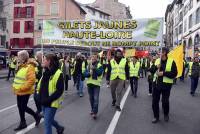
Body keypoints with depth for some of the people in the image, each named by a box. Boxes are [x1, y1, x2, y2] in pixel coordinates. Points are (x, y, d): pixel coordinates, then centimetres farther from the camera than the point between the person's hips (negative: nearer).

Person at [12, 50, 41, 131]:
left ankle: (37, 117, 21)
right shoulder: (21, 66, 9)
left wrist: (21, 88, -25)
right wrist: (15, 87, 12)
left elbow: (31, 80, -29)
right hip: (19, 91, 9)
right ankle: (23, 123, 30)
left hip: (24, 92, -9)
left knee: (23, 107, 2)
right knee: (20, 107, 15)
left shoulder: (29, 67, -21)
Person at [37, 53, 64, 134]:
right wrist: (40, 96, 4)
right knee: (49, 120, 23)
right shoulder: (46, 72, 7)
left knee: (47, 123, 0)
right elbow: (41, 85, 18)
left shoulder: (58, 73, -18)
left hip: (51, 103, -8)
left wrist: (48, 100, -22)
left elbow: (59, 91, -20)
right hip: (44, 102, 8)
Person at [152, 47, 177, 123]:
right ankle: (156, 117, 22)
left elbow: (174, 74, -11)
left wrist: (163, 73, -20)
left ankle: (166, 114, 35)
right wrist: (156, 67, -12)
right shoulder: (157, 60, 6)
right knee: (155, 101, 6)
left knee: (165, 101, 7)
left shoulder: (171, 62, -6)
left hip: (166, 85, -3)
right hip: (156, 84, 4)